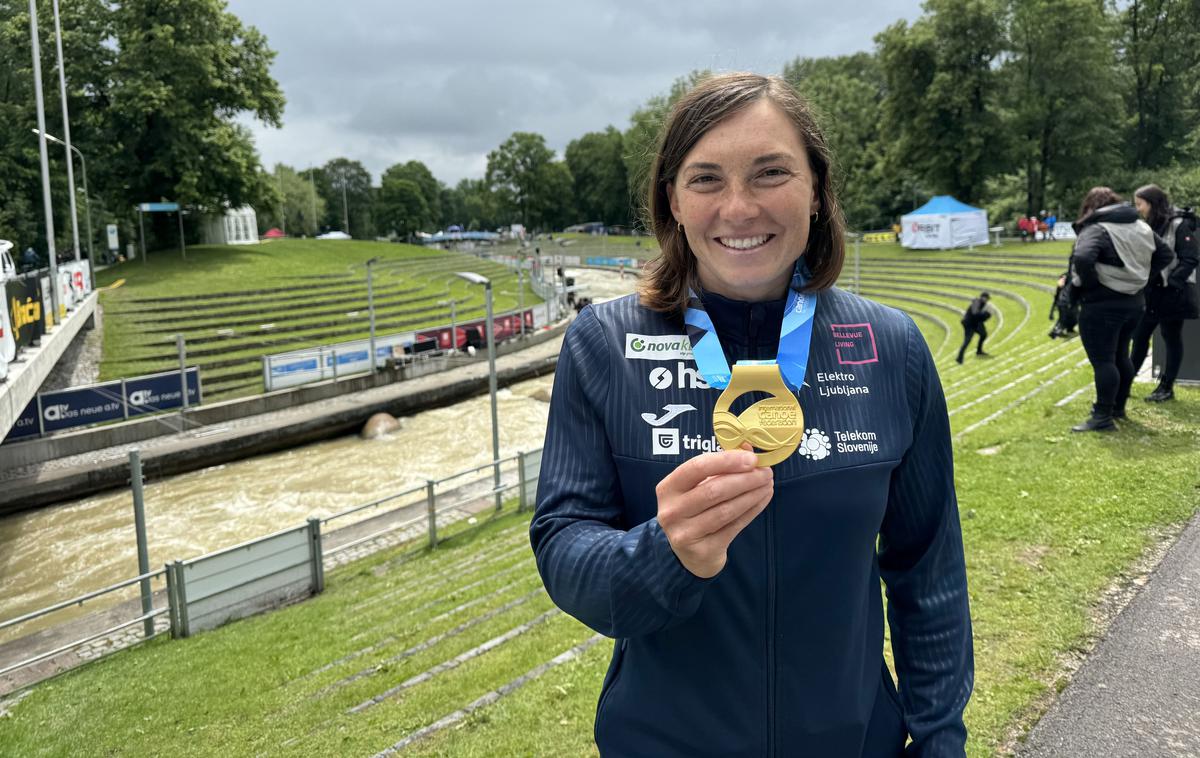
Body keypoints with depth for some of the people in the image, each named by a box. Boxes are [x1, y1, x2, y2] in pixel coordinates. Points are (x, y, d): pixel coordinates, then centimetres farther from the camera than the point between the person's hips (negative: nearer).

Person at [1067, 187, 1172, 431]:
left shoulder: (1096, 229, -14)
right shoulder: (1140, 226, 11)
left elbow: (1082, 258, -33)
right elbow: (1164, 254, 19)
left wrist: (1089, 284, -18)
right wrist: (1141, 278, 14)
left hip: (1102, 306, -8)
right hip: (1134, 302, 8)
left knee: (1103, 361, -6)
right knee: (1120, 356, 19)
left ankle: (1103, 417, -5)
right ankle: (1118, 406, 30)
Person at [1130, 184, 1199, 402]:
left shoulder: (1179, 225, -13)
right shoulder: (1149, 226, 9)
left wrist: (1169, 282, -21)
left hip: (1172, 294, -7)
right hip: (1149, 293, 7)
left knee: (1172, 341, 5)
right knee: (1139, 337, 10)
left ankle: (1166, 388, 14)